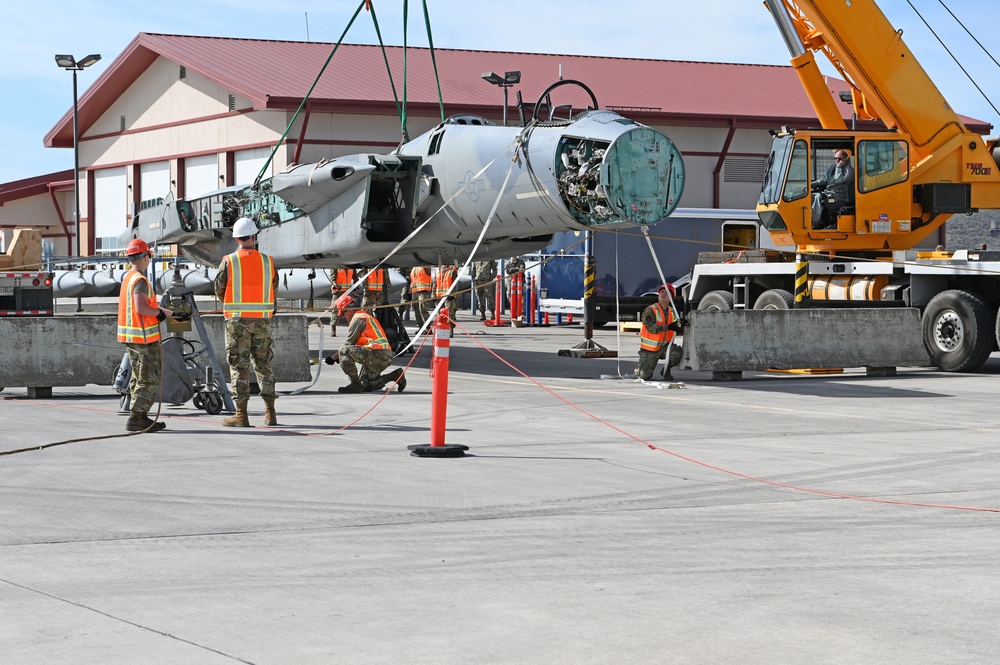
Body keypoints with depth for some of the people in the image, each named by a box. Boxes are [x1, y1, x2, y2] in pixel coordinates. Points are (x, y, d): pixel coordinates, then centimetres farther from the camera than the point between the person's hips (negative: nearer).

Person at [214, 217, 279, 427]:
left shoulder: (229, 262, -6)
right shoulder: (267, 261, 2)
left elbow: (219, 290, -1)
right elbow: (273, 289, 8)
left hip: (237, 320, -3)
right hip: (262, 320, 3)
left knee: (239, 365, 1)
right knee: (263, 364, 12)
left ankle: (241, 414, -1)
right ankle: (270, 412, 12)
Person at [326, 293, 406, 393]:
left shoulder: (358, 319, -7)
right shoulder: (367, 316, 24)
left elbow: (348, 344, -6)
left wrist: (333, 358, 5)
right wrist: (337, 356, 20)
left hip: (377, 354, -10)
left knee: (343, 351, -18)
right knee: (366, 385, 19)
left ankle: (355, 384, -16)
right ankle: (395, 375, 11)